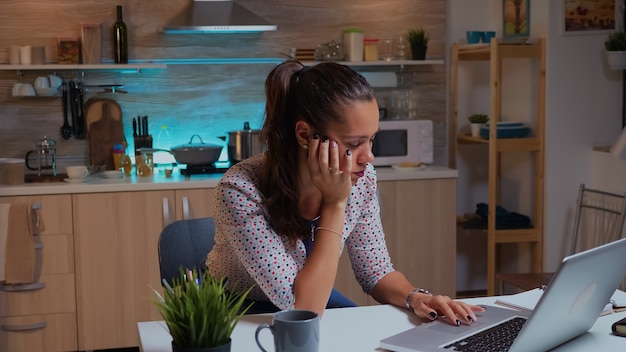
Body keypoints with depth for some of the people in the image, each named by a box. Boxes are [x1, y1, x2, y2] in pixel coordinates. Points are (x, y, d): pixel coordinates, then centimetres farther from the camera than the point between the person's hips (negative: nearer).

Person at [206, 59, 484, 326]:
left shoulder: (360, 177, -15)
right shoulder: (241, 191, -31)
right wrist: (335, 204, -33)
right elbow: (304, 308, -31)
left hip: (316, 301, 4)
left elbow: (376, 272, -2)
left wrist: (416, 297, -22)